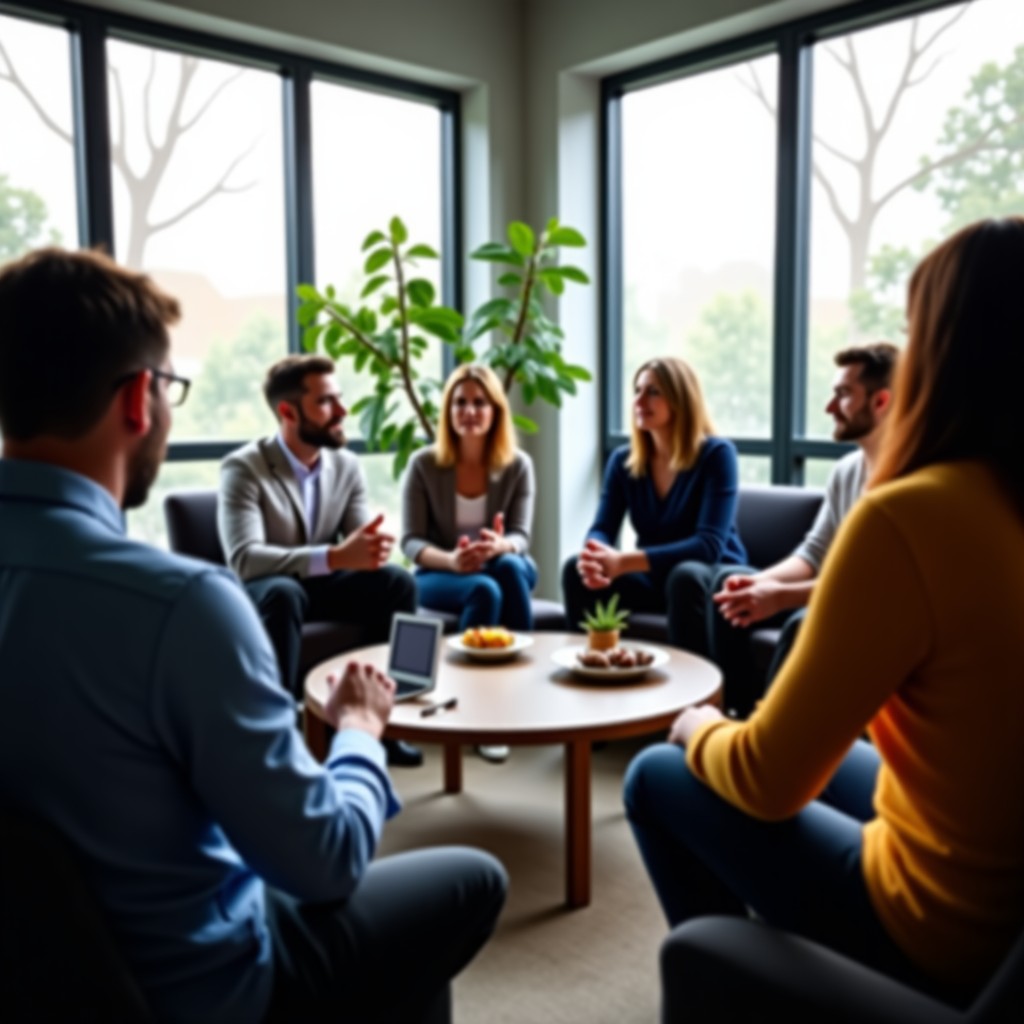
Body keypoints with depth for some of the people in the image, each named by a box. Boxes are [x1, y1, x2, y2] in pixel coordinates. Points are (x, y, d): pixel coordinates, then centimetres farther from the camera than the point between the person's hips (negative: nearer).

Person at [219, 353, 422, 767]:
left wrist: (373, 547, -34)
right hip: (262, 590, -5)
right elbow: (244, 559, -31)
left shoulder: (347, 466, -2)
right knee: (284, 593, -39)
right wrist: (335, 556, -43)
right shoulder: (244, 467, -19)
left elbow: (358, 540, -6)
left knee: (397, 582, -20)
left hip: (322, 583, 5)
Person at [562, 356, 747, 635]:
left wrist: (623, 562, -36)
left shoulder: (716, 454, -13)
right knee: (577, 570, -20)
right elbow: (601, 529, -6)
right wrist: (594, 557, -34)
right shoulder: (623, 460, 2)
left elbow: (709, 545, -24)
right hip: (655, 580, 4)